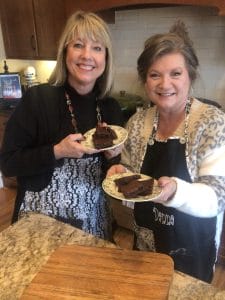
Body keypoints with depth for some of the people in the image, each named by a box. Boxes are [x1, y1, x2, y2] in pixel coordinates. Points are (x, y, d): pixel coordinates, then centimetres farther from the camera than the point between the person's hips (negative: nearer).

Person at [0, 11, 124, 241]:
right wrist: (57, 152, -25)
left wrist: (113, 155, -13)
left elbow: (109, 170, 8)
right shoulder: (38, 99, -16)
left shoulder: (110, 107, -3)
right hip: (42, 218, -3)